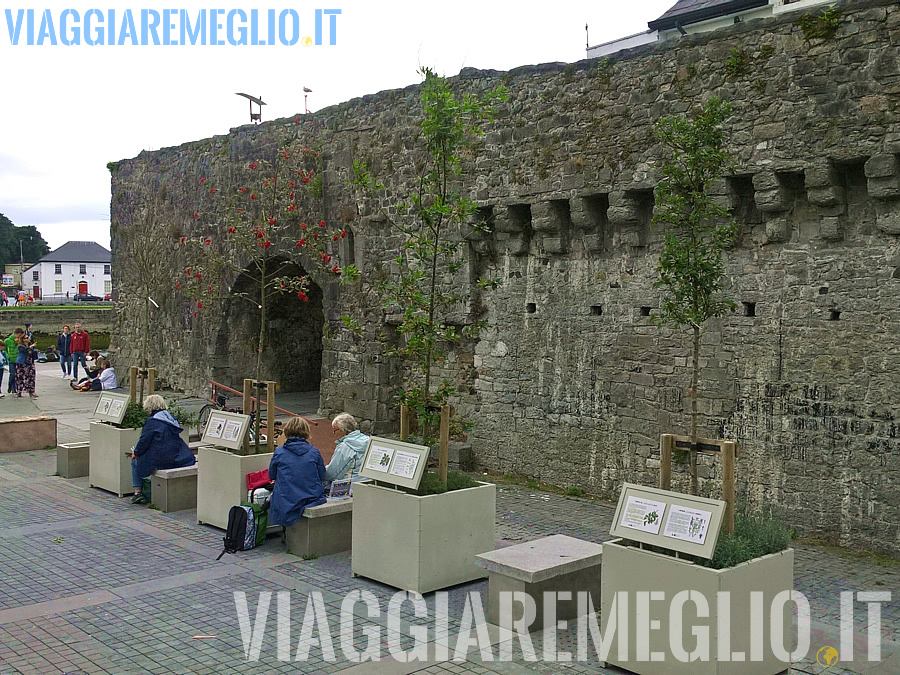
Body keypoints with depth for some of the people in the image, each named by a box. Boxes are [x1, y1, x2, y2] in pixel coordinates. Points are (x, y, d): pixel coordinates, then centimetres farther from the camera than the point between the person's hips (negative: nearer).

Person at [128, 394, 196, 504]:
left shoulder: (152, 422, -13)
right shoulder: (171, 418, 11)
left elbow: (144, 441, -13)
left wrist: (135, 452, 9)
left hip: (160, 461, -8)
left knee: (135, 461, 18)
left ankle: (137, 492, 14)